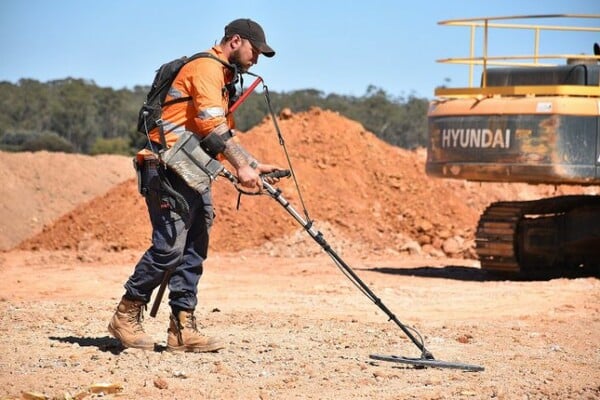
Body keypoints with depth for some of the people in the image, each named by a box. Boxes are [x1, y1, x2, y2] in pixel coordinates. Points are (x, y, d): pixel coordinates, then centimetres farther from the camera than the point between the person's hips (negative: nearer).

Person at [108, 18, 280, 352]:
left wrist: (254, 165, 14)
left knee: (194, 249, 4)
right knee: (170, 246, -13)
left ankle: (182, 328, 4)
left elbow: (225, 134, 25)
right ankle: (127, 315, -1)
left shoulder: (223, 77, 23)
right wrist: (242, 166, -24)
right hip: (169, 166, -10)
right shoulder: (206, 67, -9)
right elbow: (212, 125, -21)